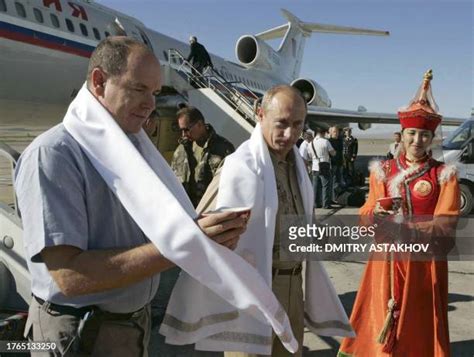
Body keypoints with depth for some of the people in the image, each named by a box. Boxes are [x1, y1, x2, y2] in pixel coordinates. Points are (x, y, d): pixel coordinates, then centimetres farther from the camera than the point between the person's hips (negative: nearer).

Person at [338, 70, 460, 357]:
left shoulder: (444, 175, -2)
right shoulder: (384, 171, 3)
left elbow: (445, 225, -11)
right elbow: (366, 216, -1)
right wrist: (377, 213, -25)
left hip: (425, 262, -1)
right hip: (388, 259, 1)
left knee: (420, 327, 9)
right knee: (382, 324, 7)